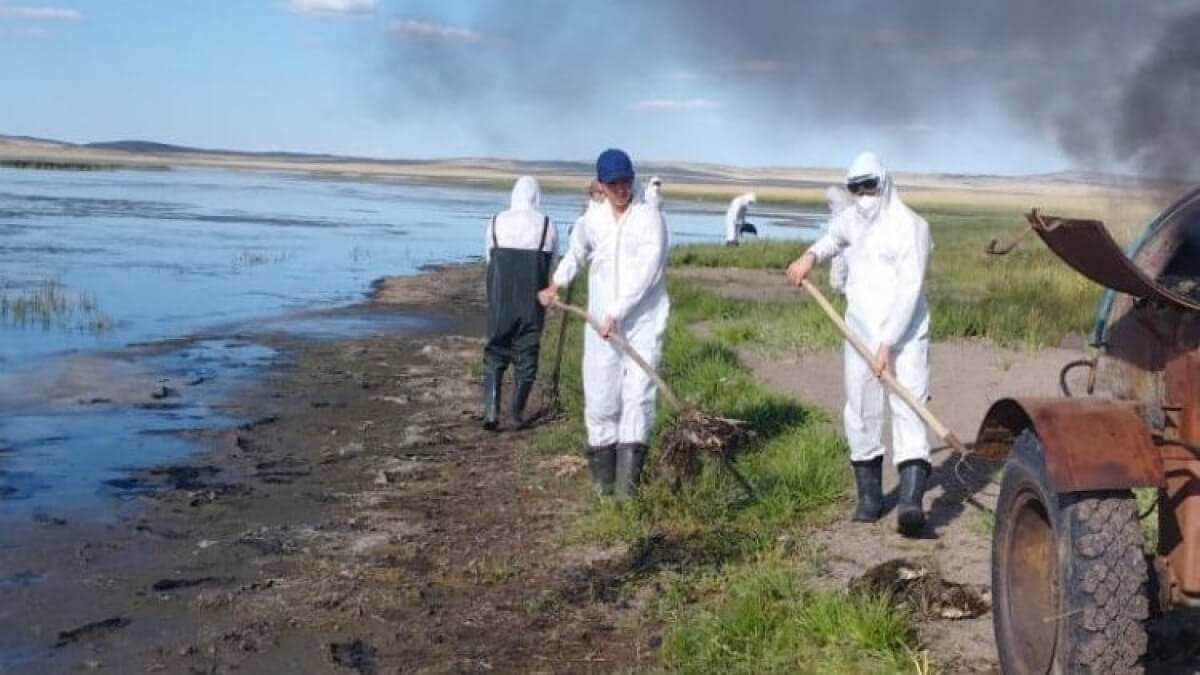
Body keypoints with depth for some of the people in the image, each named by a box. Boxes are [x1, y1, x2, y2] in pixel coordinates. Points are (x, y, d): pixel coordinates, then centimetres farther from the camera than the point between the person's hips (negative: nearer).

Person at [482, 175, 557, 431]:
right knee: (526, 356, 9)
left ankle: (491, 410, -4)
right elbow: (551, 264, 3)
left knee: (495, 354, 10)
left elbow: (488, 259, 7)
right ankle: (517, 415, 13)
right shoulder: (546, 225, -5)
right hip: (533, 302, -1)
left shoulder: (496, 222, -1)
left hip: (500, 300, 1)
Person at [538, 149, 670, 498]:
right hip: (602, 322, 4)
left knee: (638, 394, -10)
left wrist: (618, 313, -20)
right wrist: (555, 286, 22)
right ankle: (602, 475, 18)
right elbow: (575, 252, 27)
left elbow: (647, 272, -18)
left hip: (643, 321, -4)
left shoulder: (649, 217, -9)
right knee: (599, 397, 5)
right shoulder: (591, 220, 6)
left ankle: (628, 479, -10)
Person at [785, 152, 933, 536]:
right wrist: (811, 256, 13)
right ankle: (869, 496, 24)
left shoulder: (910, 226, -12)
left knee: (908, 408, -17)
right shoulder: (851, 220, 10)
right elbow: (833, 238, 35)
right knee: (860, 414, 10)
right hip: (860, 332, 7)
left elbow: (909, 290, -18)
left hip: (903, 334, -6)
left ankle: (910, 501, -28)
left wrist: (888, 344, -22)